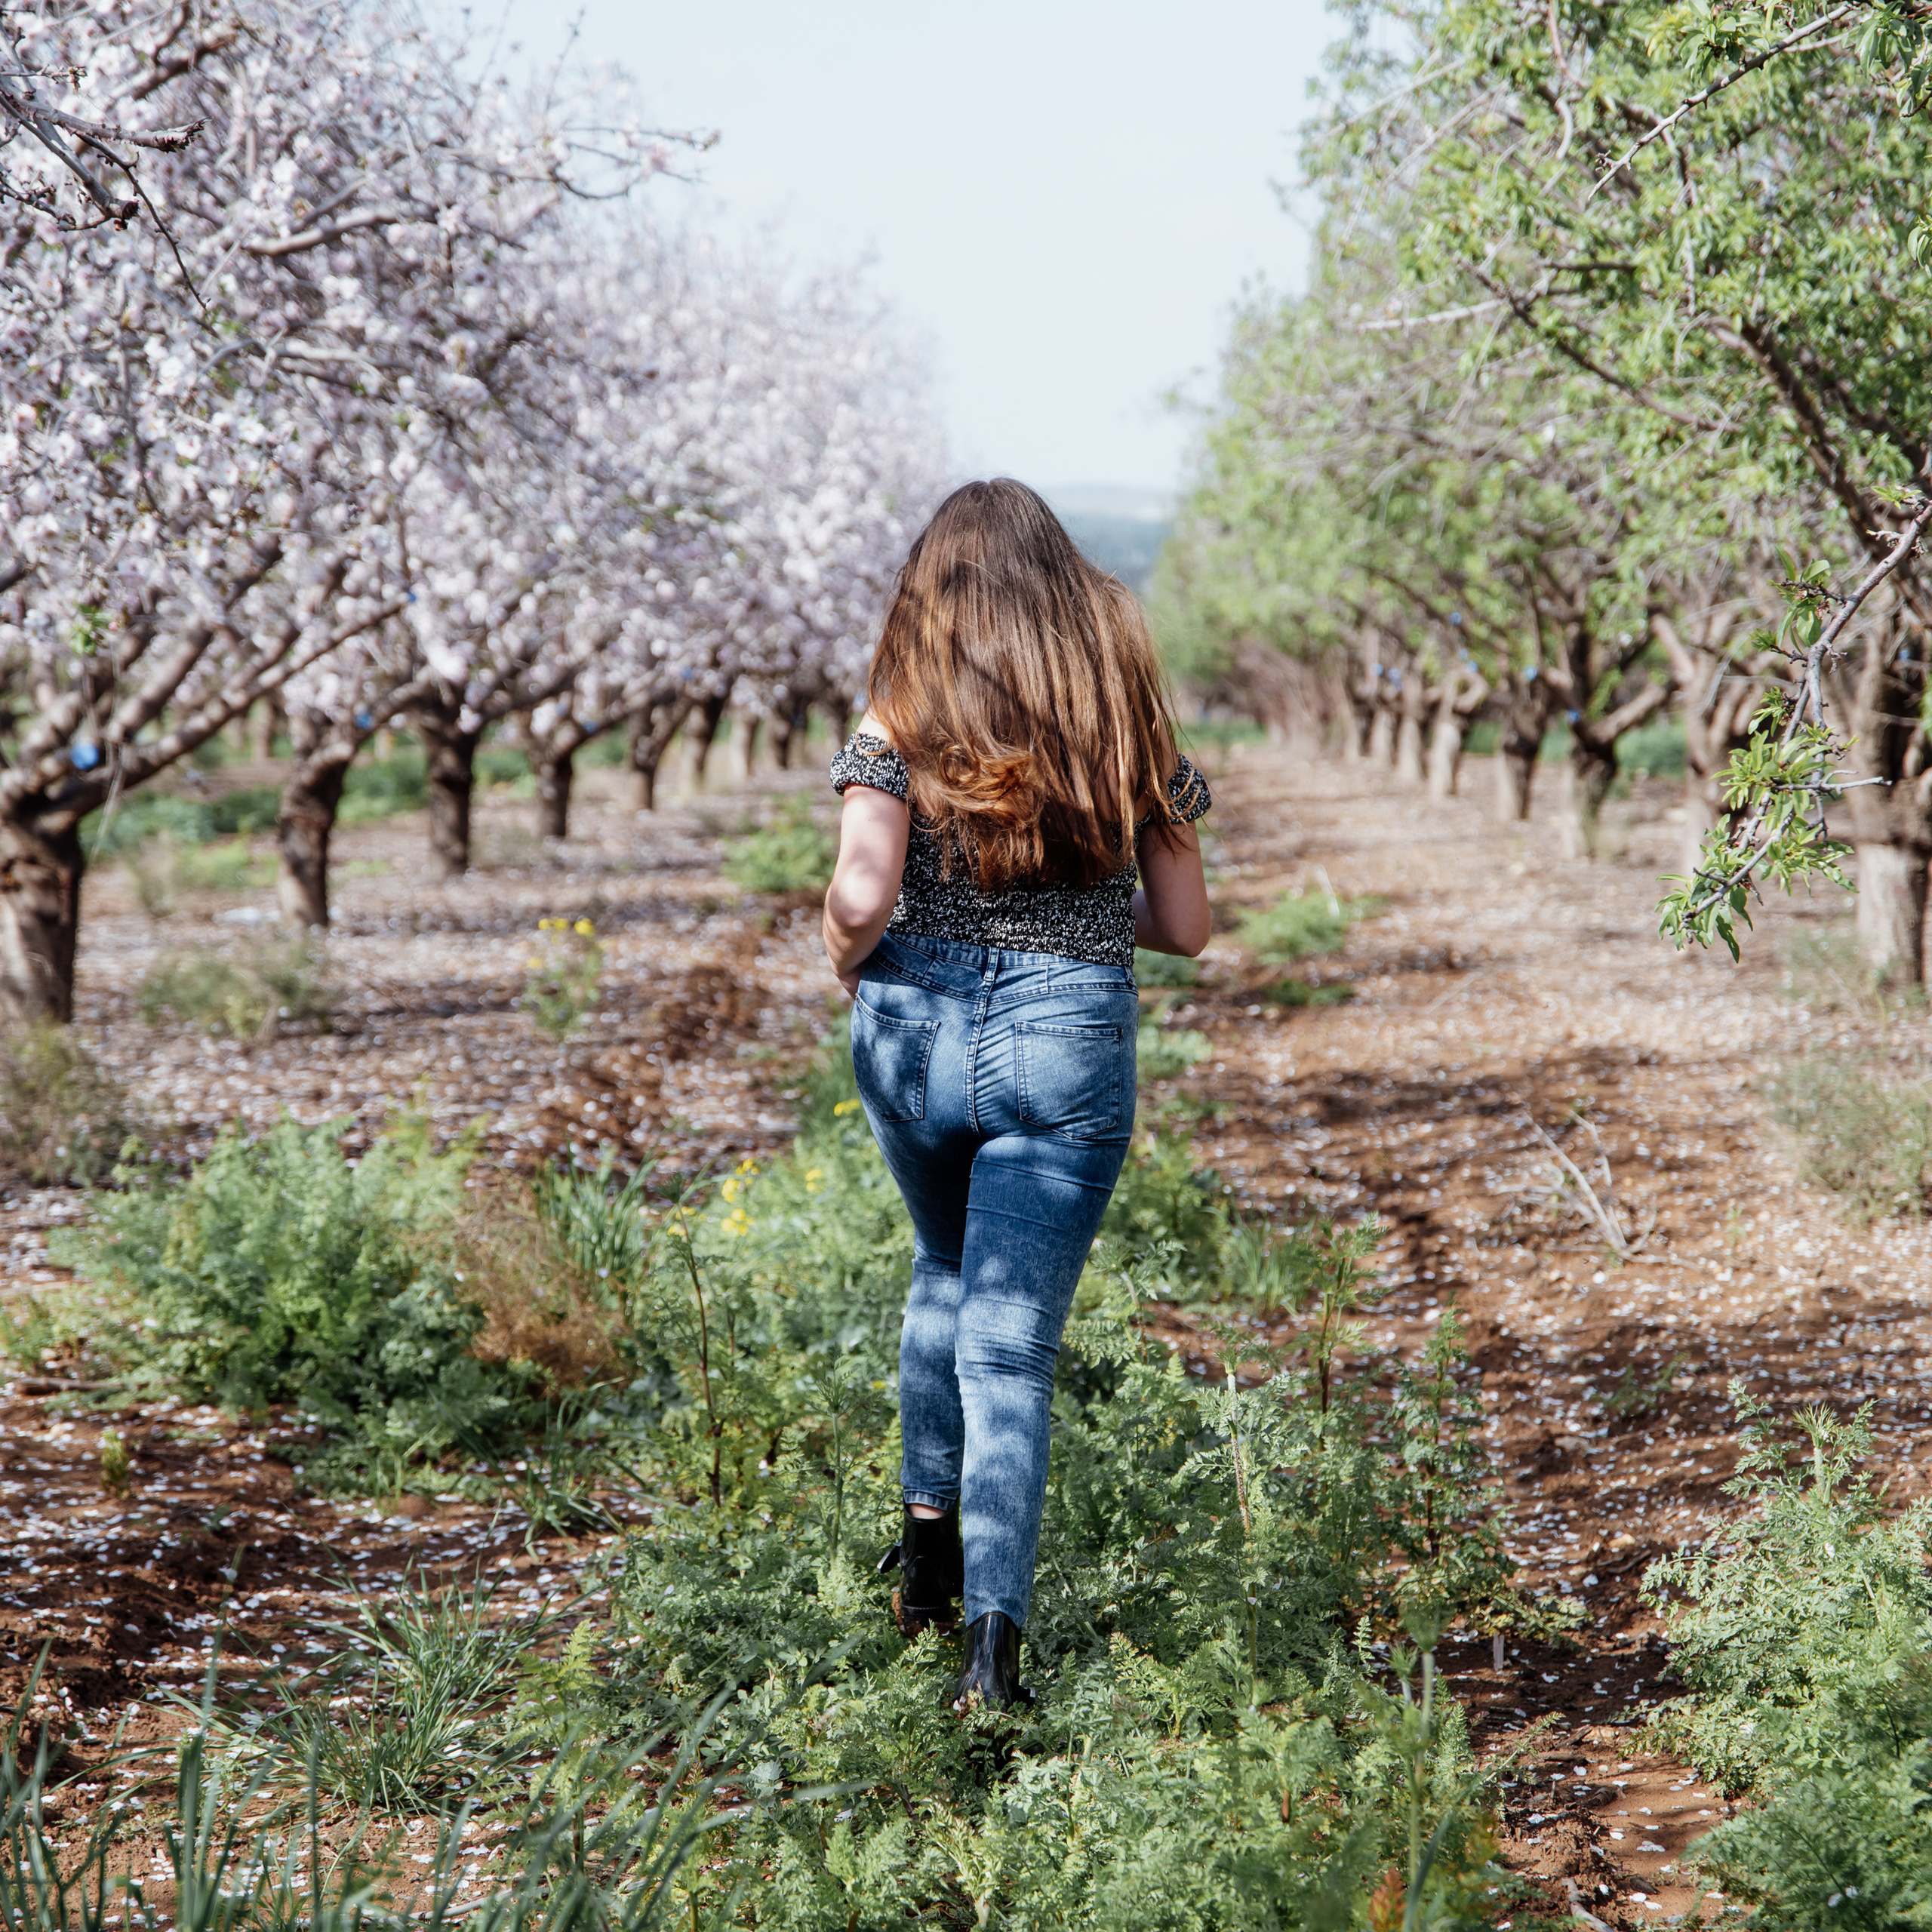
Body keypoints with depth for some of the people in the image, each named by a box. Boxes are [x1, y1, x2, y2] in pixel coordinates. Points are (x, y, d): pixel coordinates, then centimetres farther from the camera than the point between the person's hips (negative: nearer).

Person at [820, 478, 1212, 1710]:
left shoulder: (906, 718, -4)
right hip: (1069, 1041, -1)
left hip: (917, 1024, 1)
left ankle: (930, 1536, 29)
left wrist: (848, 964, 5)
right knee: (1012, 1341, 0)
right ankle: (994, 1636, -11)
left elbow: (860, 897, -16)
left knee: (951, 1273, 28)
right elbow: (1184, 927, 5)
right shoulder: (1128, 718, 3)